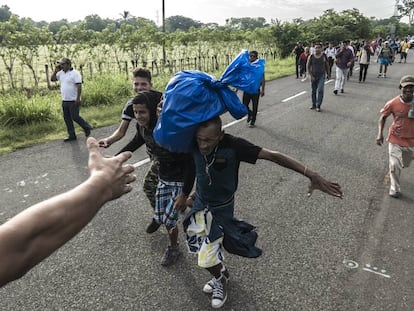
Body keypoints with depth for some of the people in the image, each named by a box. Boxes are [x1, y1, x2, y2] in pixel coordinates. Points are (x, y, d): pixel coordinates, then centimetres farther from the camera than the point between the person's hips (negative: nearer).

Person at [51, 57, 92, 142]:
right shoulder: (61, 73, 11)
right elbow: (52, 79, 17)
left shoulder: (75, 73, -11)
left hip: (73, 101, -8)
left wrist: (78, 98, -22)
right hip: (64, 100, 8)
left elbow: (79, 86, -17)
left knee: (75, 117, -7)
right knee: (67, 119, 9)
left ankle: (87, 127, 17)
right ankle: (72, 135, 17)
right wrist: (56, 70, 4)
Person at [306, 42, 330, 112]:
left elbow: (327, 66, 8)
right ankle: (313, 104, 27)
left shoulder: (324, 56, -3)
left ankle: (318, 106, -8)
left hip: (321, 76, -2)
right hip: (313, 76, 2)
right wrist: (311, 75, -7)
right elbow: (308, 67, 1)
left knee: (320, 91, -14)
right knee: (313, 91, 12)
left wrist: (328, 74, 12)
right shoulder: (311, 57, -4)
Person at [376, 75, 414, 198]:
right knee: (394, 165, 0)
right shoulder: (393, 103, -16)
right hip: (395, 139, -2)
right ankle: (395, 188, 18)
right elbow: (383, 117, -5)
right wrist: (380, 133, -14)